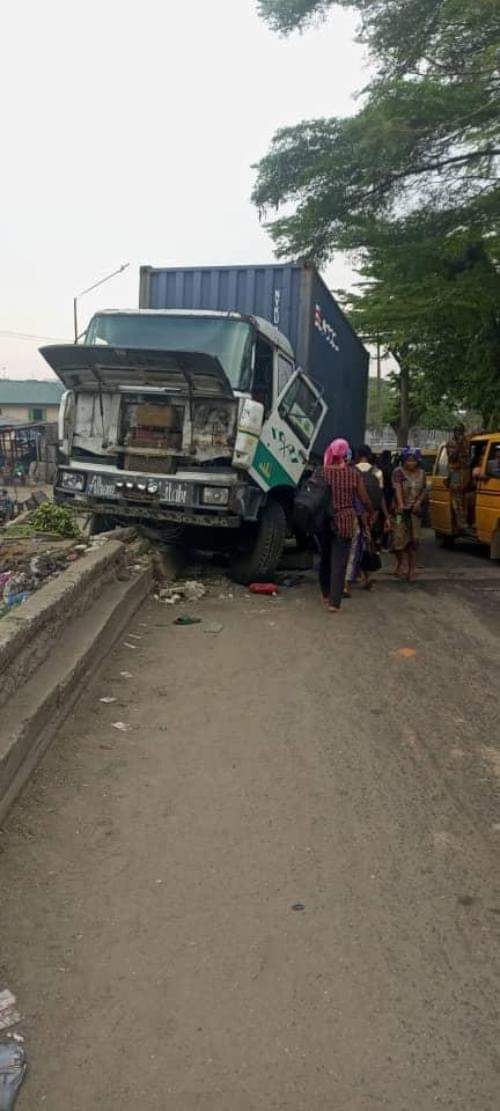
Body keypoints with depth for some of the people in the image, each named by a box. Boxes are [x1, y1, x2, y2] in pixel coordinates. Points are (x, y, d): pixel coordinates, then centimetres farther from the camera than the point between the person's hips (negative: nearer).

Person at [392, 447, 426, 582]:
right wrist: (401, 504, -33)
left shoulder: (421, 473, 10)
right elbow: (398, 489, -18)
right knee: (400, 538, -7)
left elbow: (423, 490, 16)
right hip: (400, 510, -3)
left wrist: (419, 502, -3)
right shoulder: (398, 472, -4)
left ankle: (412, 569, 7)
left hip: (415, 510, 3)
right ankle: (400, 565, 15)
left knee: (414, 540, 0)